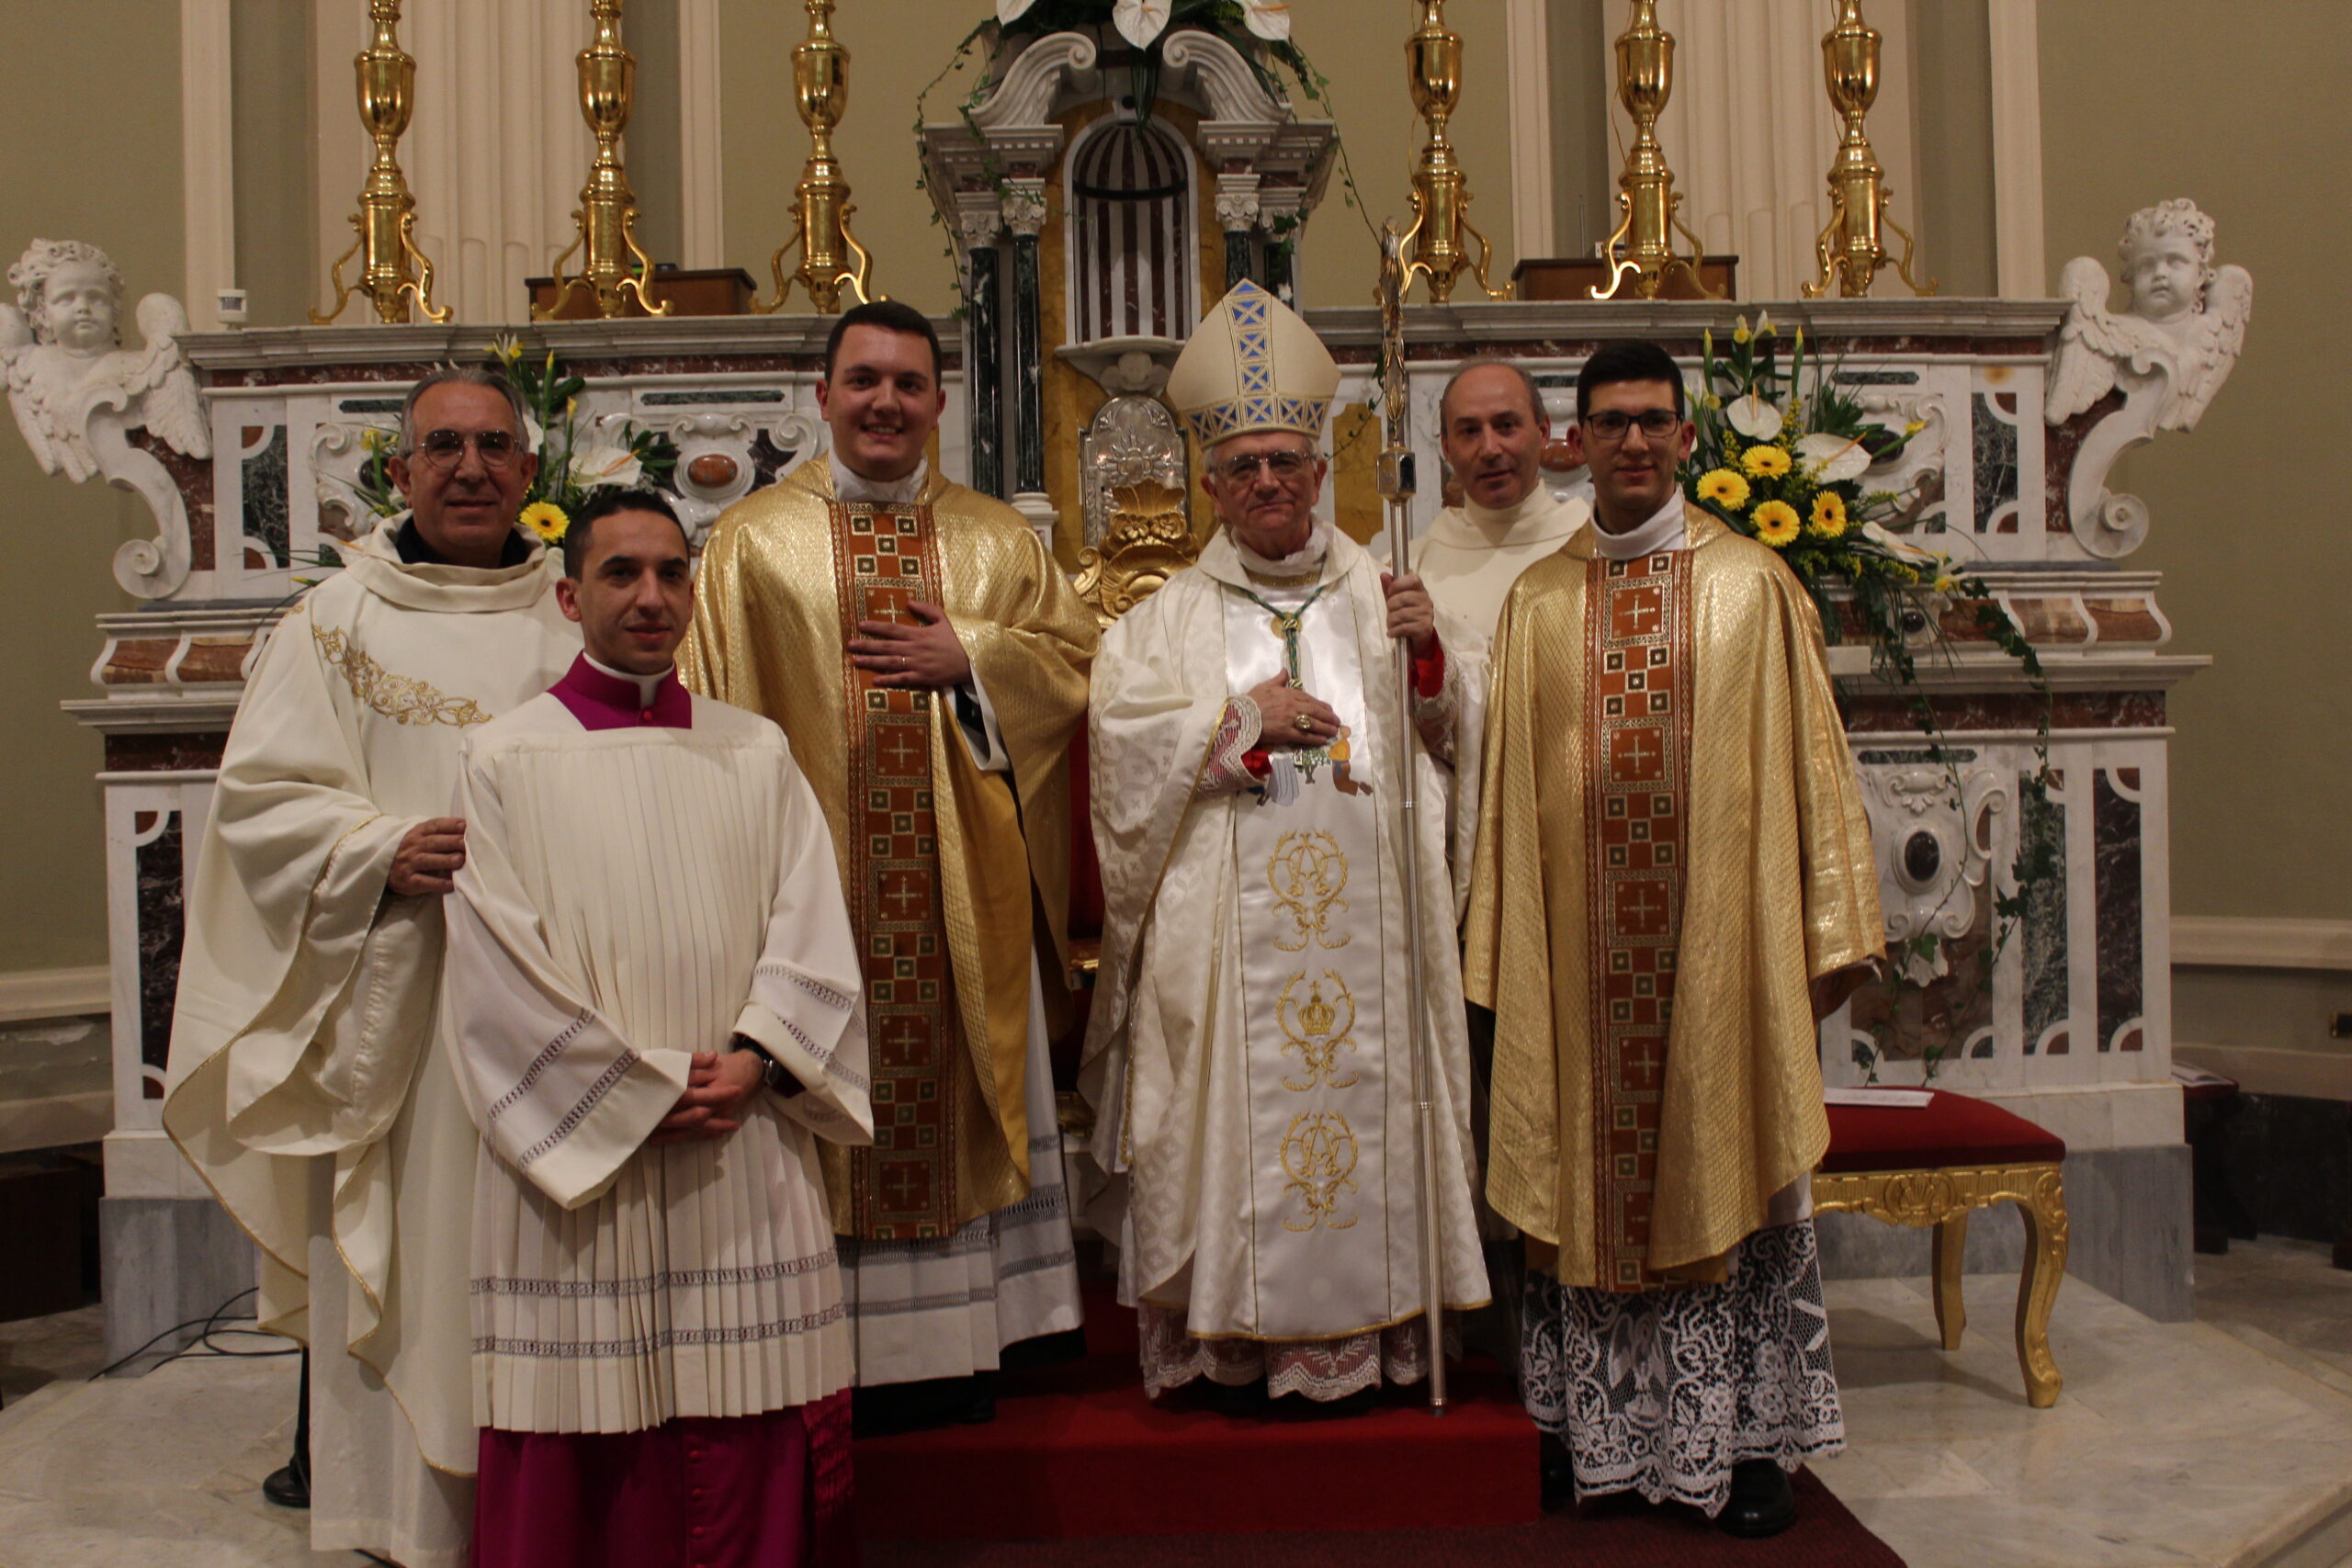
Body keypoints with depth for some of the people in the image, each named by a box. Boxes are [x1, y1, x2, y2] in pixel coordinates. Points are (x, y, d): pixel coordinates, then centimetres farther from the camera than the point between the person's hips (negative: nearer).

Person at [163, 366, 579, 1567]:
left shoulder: (576, 617, 9)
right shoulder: (337, 621, 4)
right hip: (395, 1002, -1)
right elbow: (261, 794, 0)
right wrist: (384, 850, -17)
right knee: (404, 1251, 3)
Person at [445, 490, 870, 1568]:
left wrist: (753, 1057, -11)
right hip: (578, 1159, -2)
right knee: (583, 1470, 3)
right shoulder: (503, 761, 3)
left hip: (746, 1162, 2)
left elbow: (812, 935, 5)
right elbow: (500, 969, -4)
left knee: (752, 1456, 4)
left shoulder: (758, 753, 10)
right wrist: (648, 1089, -10)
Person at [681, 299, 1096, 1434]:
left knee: (959, 1096, 8)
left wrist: (969, 657, -7)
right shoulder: (754, 541, 3)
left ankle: (956, 1354, 20)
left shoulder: (998, 541, 11)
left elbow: (1078, 651, 8)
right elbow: (711, 716, 0)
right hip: (812, 874, -2)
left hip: (964, 889, 3)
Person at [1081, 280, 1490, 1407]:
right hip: (1225, 927, -1)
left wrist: (1432, 654, -9)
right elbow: (1124, 733, -3)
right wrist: (1243, 712, -8)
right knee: (1234, 1102, -3)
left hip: (1366, 917, 1)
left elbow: (1463, 729, 10)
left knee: (1363, 1088, 1)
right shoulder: (1168, 619, 11)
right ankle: (1237, 1340, 8)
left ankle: (1362, 1330, 12)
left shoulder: (1383, 597, 14)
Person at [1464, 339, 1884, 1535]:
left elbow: (1809, 763, 2)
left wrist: (1827, 935, -3)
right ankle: (1598, 1429, 21)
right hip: (1577, 938, 2)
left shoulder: (1755, 584, 3)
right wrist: (1500, 955, 3)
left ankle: (1745, 1437, 16)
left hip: (1718, 933, -1)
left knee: (1720, 1160, 4)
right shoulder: (1535, 601, 8)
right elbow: (1506, 788, 8)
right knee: (1588, 1169, 7)